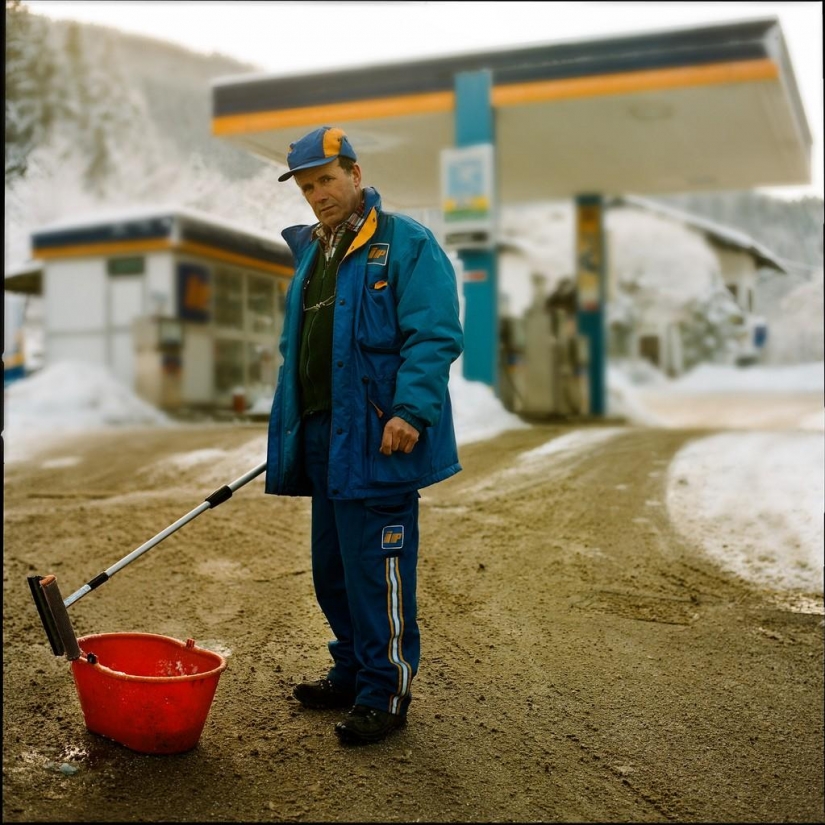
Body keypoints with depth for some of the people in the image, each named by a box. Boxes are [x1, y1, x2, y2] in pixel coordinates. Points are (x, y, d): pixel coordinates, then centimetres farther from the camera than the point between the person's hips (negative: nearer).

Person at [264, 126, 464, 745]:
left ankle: (386, 694, 10)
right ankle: (351, 673, 31)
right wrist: (292, 427, 21)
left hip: (375, 440, -8)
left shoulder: (407, 245, -6)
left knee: (376, 572, -4)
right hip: (323, 437, 9)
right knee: (333, 570, 16)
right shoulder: (311, 252, 20)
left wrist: (411, 411, -25)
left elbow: (435, 336, -15)